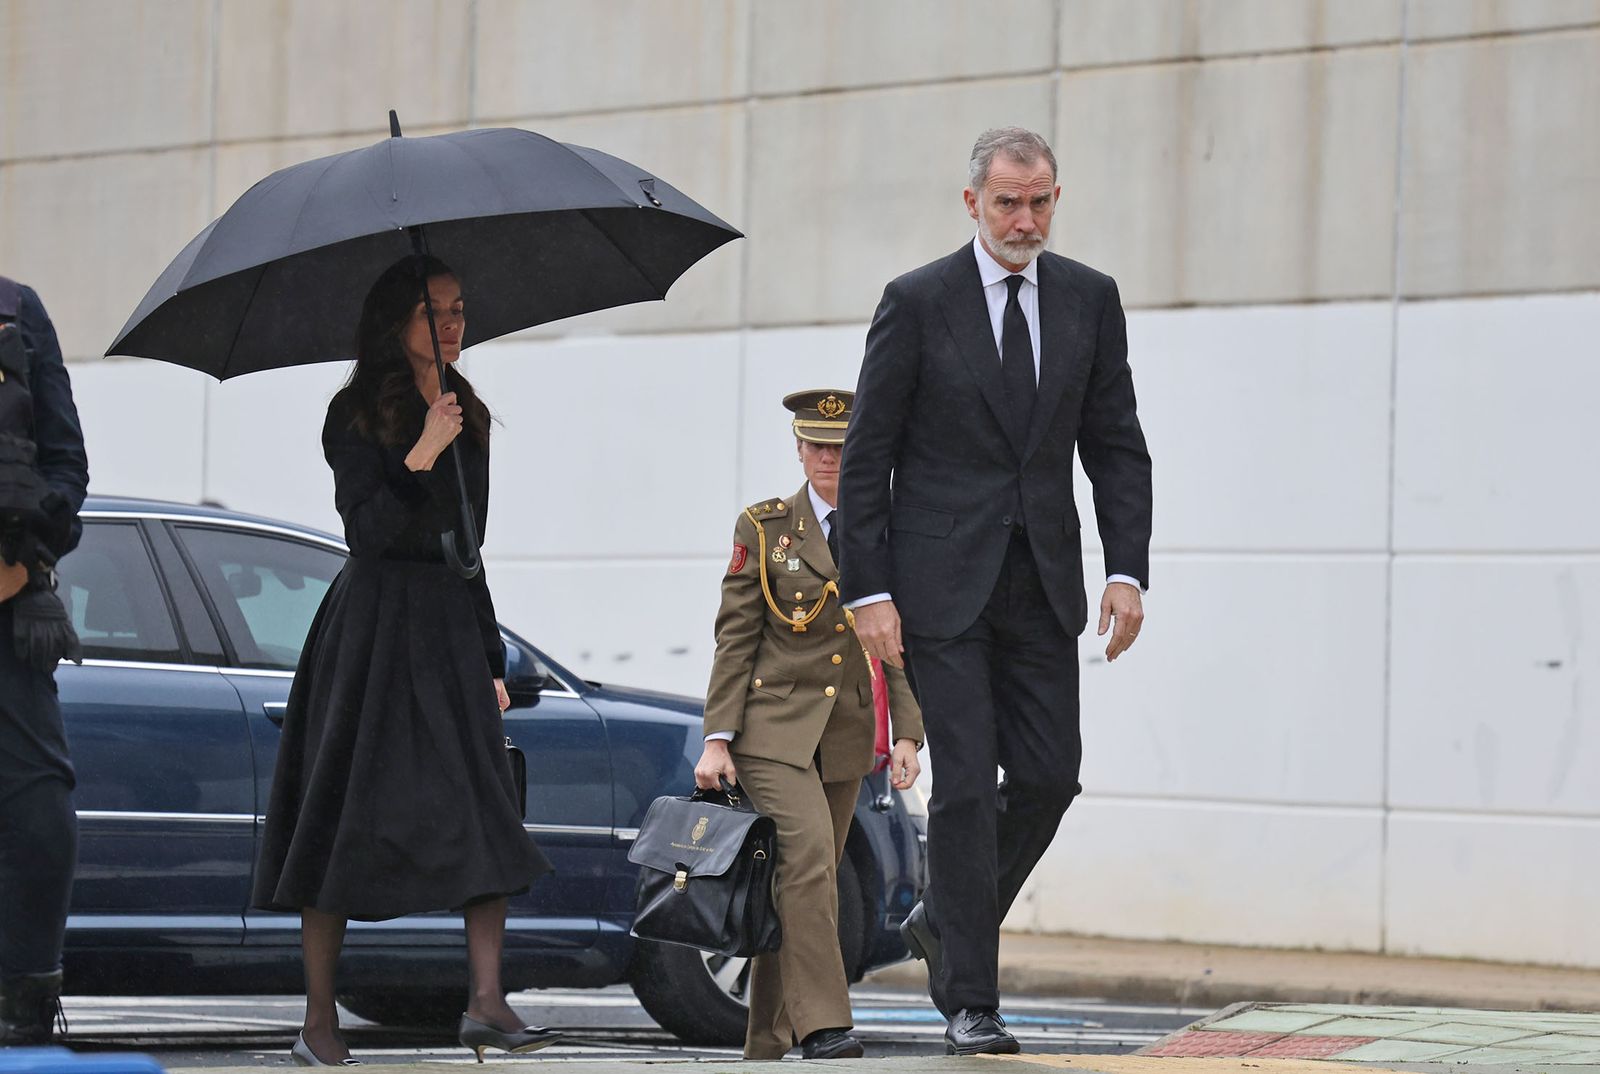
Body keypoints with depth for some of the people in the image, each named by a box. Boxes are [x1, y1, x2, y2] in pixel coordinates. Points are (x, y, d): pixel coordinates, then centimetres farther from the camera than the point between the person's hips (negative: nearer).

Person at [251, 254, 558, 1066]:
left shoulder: (470, 418, 16)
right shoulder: (357, 415, -3)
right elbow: (368, 530, -12)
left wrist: (491, 656, 18)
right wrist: (419, 457, -25)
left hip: (452, 629, 5)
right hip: (371, 626, -5)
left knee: (487, 815, -9)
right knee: (346, 818, -3)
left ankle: (486, 1001, -13)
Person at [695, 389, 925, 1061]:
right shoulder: (764, 529, 2)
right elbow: (735, 639, 0)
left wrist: (908, 735, -1)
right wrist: (717, 739, -7)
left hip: (847, 735, 3)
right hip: (773, 724, -3)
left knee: (805, 882, 6)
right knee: (807, 858, -22)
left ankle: (769, 1043, 13)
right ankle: (821, 1026, -25)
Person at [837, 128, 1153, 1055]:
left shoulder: (1090, 299, 6)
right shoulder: (918, 303, -5)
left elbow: (1117, 446, 9)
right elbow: (867, 458, -4)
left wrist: (1128, 569, -2)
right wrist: (869, 590, -10)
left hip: (1043, 583, 4)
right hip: (944, 584, -4)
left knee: (1050, 777, 0)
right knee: (967, 785, -6)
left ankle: (945, 922, 25)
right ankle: (970, 1001, 1)